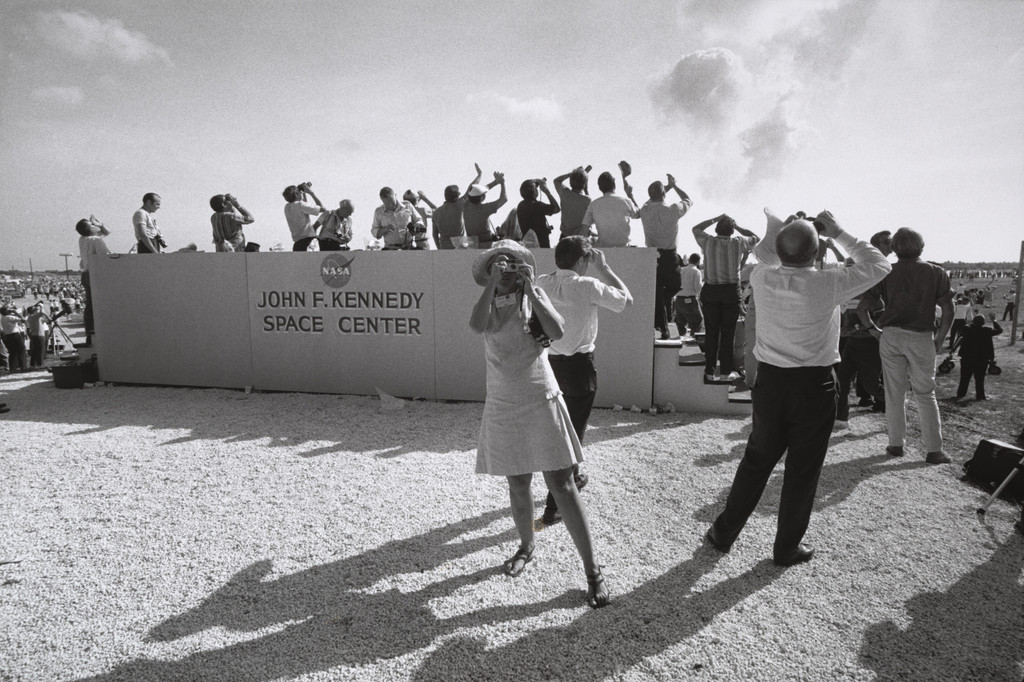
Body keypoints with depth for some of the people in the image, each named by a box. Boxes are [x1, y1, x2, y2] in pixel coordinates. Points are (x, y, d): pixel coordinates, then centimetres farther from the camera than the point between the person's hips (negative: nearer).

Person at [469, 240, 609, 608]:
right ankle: (526, 547, 38)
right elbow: (477, 325, -21)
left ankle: (592, 569, 5)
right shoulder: (488, 302, 3)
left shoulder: (534, 295, -1)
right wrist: (493, 282, -21)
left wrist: (529, 287, -19)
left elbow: (557, 332, -19)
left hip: (541, 401, -2)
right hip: (503, 406, 2)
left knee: (561, 484, -3)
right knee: (518, 485, 14)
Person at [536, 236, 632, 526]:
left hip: (549, 361, 6)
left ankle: (572, 477, 47)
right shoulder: (588, 286, -16)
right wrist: (603, 268, 1)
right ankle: (553, 507, 3)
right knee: (573, 431, 3)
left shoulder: (541, 283, -3)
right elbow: (626, 299, -5)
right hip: (578, 365, -6)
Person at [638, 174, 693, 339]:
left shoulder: (645, 210, -4)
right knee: (674, 287, 20)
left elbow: (652, 200, 22)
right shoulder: (673, 210, -11)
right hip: (669, 256, -2)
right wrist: (674, 186, 21)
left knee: (656, 293, 5)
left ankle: (662, 328, 6)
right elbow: (688, 201, 12)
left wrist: (668, 187, 28)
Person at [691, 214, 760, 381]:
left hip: (710, 291, 1)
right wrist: (737, 226, 15)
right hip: (731, 292, 0)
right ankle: (727, 371, 13)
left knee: (711, 332, 7)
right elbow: (754, 238, 19)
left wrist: (715, 219, 18)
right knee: (728, 333, 7)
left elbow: (695, 229, 18)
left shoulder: (708, 241, -3)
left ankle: (710, 371, 11)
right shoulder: (739, 242, -3)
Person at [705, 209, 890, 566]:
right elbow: (879, 265, 2)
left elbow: (764, 258, 19)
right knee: (802, 469, 11)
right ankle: (787, 547, 25)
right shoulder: (827, 284, -16)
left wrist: (776, 226, 16)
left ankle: (723, 533, 26)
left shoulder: (761, 278, -8)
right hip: (814, 386, -3)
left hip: (770, 380, 3)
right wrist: (839, 233, 4)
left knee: (756, 460, 17)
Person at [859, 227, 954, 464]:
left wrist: (875, 330, 7)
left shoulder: (886, 273, 2)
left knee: (894, 393, 10)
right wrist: (939, 339, 6)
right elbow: (948, 311, -3)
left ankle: (896, 444, 16)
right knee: (925, 394, 7)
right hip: (922, 338, 0)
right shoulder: (936, 272, 2)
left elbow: (862, 307, -4)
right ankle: (934, 450, 9)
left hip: (891, 336, 1)